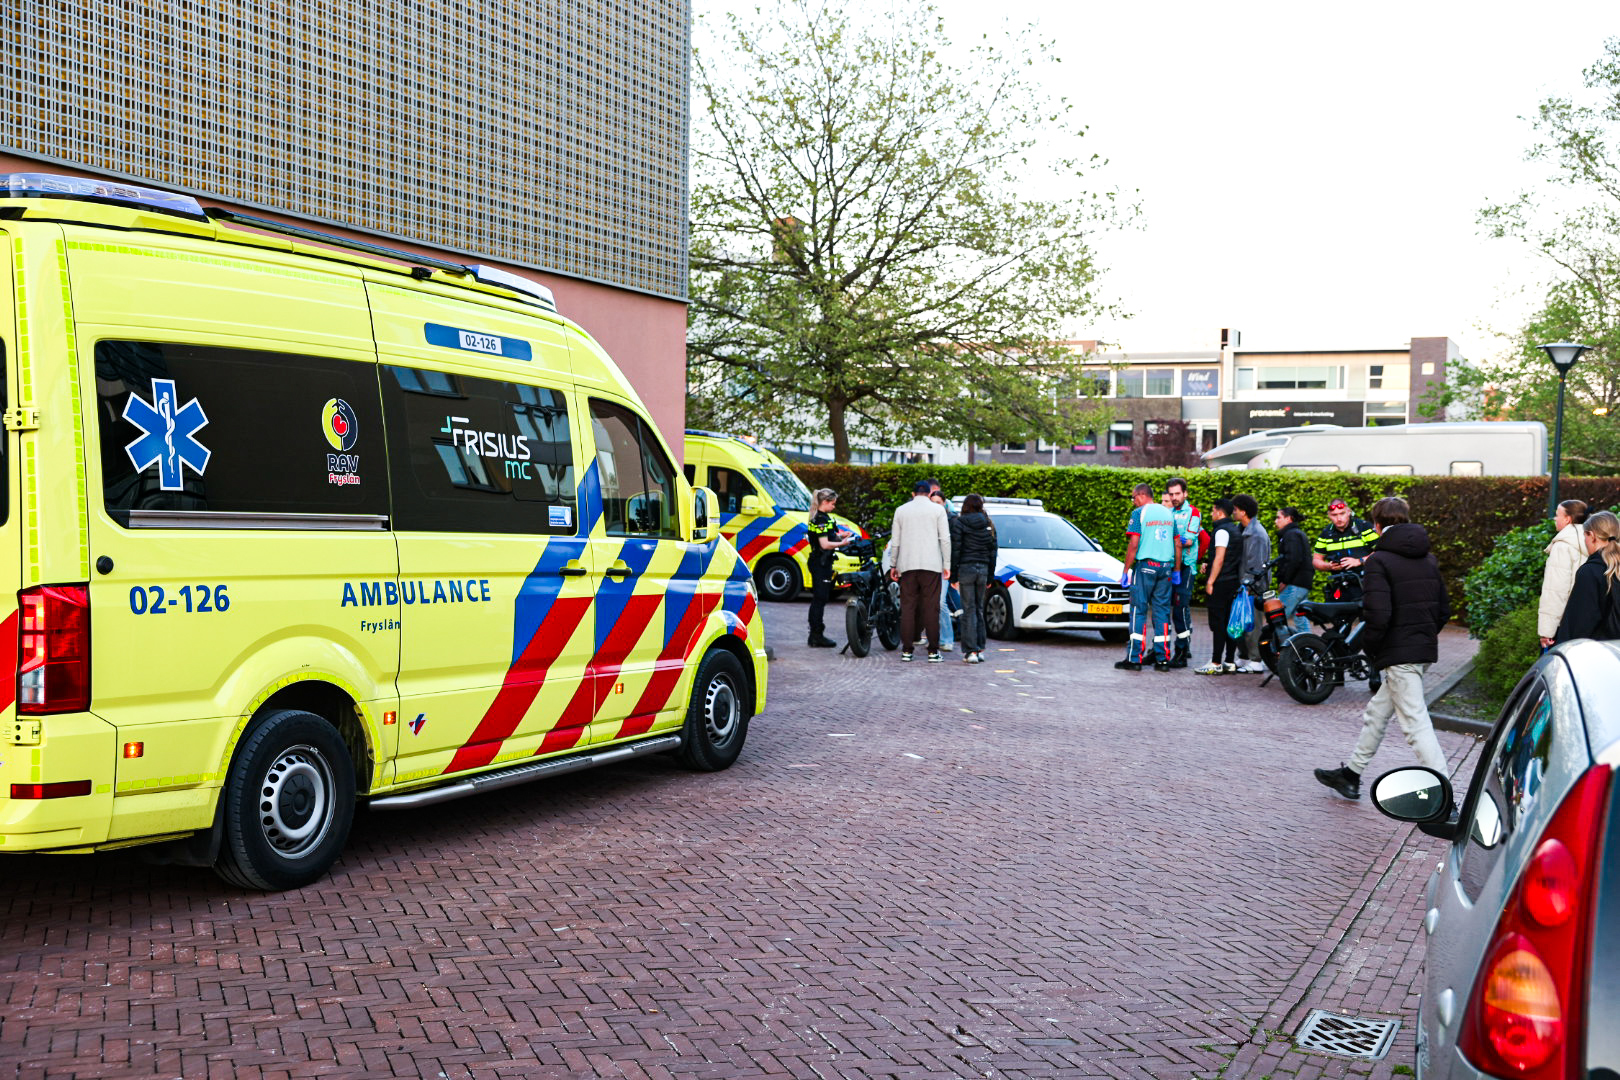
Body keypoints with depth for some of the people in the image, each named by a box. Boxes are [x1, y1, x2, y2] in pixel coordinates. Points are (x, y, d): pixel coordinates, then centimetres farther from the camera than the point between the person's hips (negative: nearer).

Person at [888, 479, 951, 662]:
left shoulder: (901, 510, 11)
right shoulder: (938, 509, 5)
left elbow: (895, 541, 12)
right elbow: (945, 539, 0)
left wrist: (893, 565, 18)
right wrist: (947, 565, 2)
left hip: (907, 565, 2)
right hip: (931, 565, -2)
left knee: (908, 607, 4)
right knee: (931, 608, -1)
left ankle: (907, 651, 2)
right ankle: (933, 652, -3)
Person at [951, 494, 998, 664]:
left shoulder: (959, 522, -4)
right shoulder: (988, 524, 10)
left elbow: (955, 550, -8)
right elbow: (993, 552, 13)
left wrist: (953, 574, -4)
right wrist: (990, 577, 18)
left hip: (966, 568, -4)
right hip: (983, 568, 4)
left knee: (969, 610, -3)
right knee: (979, 609, 13)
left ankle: (971, 651, -8)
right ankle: (980, 650, 14)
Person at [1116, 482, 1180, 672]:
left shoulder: (1139, 513, -6)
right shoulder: (1168, 513, 13)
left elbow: (1133, 544, -11)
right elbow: (1178, 544, 15)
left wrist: (1126, 571, -6)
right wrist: (1176, 570, 20)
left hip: (1145, 565, -5)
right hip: (1166, 566, 5)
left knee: (1139, 610, -2)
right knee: (1162, 610, 8)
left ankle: (1134, 658, -4)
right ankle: (1163, 659, 8)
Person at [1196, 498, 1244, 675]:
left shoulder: (1221, 530, -11)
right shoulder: (1236, 530, 17)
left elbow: (1219, 558, -17)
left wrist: (1210, 582, -15)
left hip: (1221, 582, -9)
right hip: (1234, 581, 9)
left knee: (1218, 623, -9)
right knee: (1230, 622, 9)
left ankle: (1216, 663, -10)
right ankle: (1230, 662, 10)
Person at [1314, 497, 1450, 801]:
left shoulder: (1379, 561, -13)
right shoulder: (1428, 559, 12)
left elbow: (1378, 615, -22)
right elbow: (1444, 609, 15)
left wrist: (1369, 647, -7)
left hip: (1398, 654, -9)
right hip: (1425, 651, 9)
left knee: (1415, 722, -7)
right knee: (1376, 712, 20)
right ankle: (1351, 774, 33)